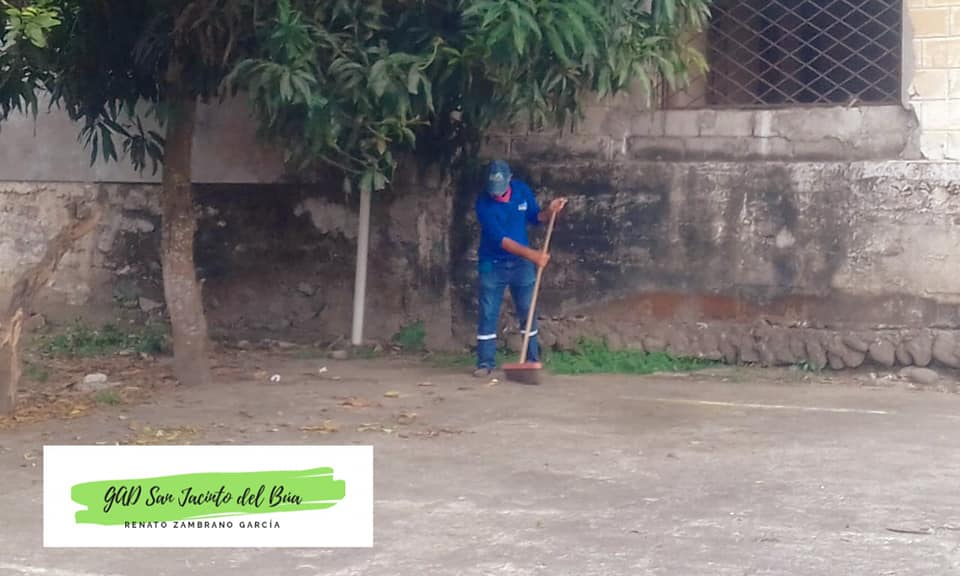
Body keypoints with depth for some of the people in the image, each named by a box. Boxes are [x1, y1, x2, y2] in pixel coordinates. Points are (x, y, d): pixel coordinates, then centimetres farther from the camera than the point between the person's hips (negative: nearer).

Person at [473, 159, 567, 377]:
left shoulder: (522, 190, -6)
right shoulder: (484, 204, -20)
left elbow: (534, 217, 10)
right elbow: (500, 239, -26)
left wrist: (549, 211, -13)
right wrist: (532, 254, -32)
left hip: (521, 263, 3)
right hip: (493, 264, -3)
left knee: (527, 312, 7)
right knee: (488, 314, -1)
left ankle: (533, 359, 16)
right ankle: (486, 362, 5)